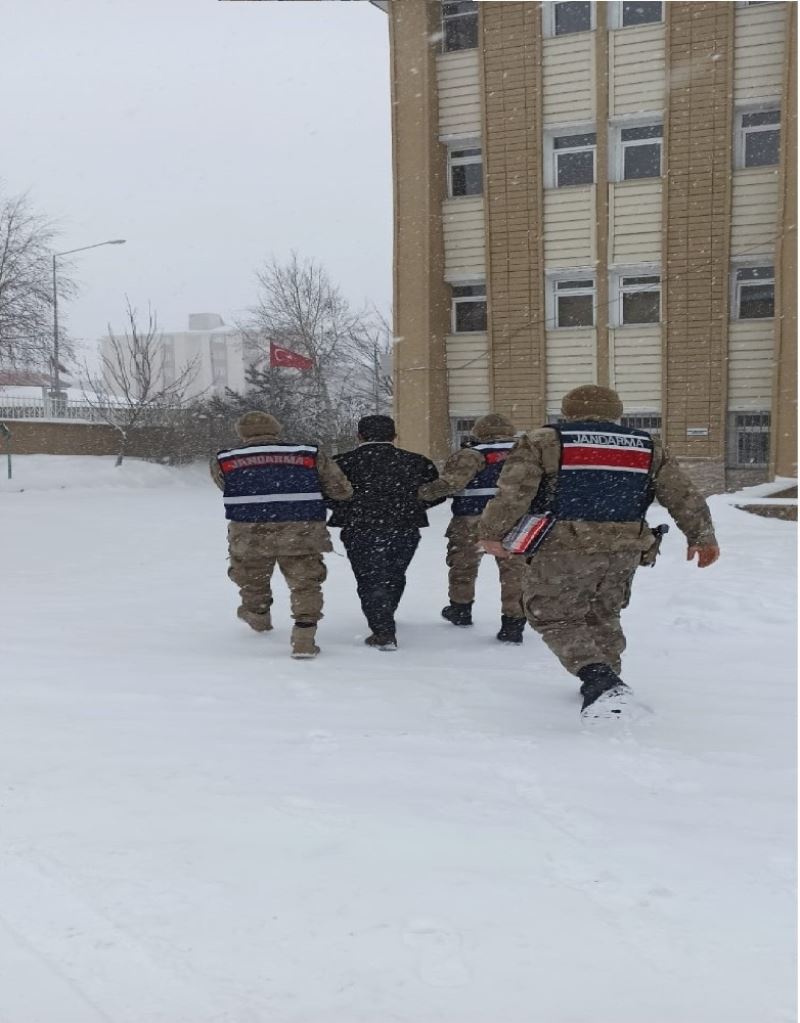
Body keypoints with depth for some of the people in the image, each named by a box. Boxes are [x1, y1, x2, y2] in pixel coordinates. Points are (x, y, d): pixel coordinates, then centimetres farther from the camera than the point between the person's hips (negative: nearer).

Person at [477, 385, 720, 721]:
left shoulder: (543, 442, 3)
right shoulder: (648, 448, 13)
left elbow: (513, 493, -6)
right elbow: (684, 495, 13)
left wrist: (491, 532, 3)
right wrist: (702, 537, 23)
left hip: (565, 548, -4)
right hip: (625, 551, 4)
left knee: (555, 617, 5)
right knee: (602, 615, 23)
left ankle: (599, 679, -13)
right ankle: (607, 679, 28)